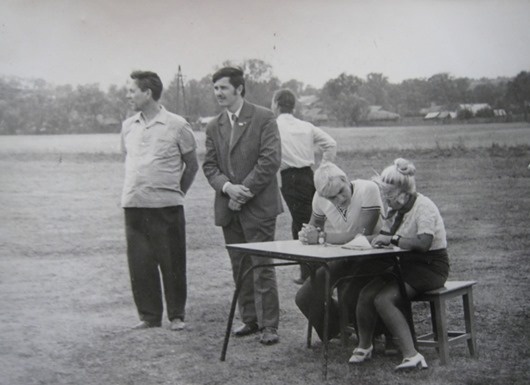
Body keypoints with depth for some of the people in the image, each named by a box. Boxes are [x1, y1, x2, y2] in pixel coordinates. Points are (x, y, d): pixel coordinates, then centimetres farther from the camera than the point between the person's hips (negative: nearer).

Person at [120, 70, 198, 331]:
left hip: (167, 206, -4)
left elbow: (191, 165, 5)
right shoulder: (128, 126, 9)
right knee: (140, 265, 5)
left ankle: (177, 315, 15)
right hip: (133, 205, 4)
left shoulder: (176, 126, -4)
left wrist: (176, 192, 7)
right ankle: (149, 315, 18)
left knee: (172, 264, 2)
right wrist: (138, 187, 14)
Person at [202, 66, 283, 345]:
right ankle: (250, 319, 21)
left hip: (258, 206, -6)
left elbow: (270, 159, -11)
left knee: (262, 267, -5)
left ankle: (269, 325, 2)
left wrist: (245, 191, -14)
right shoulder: (214, 127, 13)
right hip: (228, 207, 6)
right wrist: (227, 187, -11)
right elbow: (209, 165, 9)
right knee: (240, 267, 11)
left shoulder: (263, 118, -4)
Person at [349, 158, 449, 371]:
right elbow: (384, 234, 15)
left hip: (430, 267, -8)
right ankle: (364, 346, 4)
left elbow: (423, 243, -30)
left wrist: (392, 239, -25)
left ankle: (411, 355, -27)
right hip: (406, 265, 8)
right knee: (366, 294, -13)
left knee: (383, 300, -26)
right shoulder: (397, 209, 11)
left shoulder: (424, 207, -17)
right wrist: (378, 238, -8)